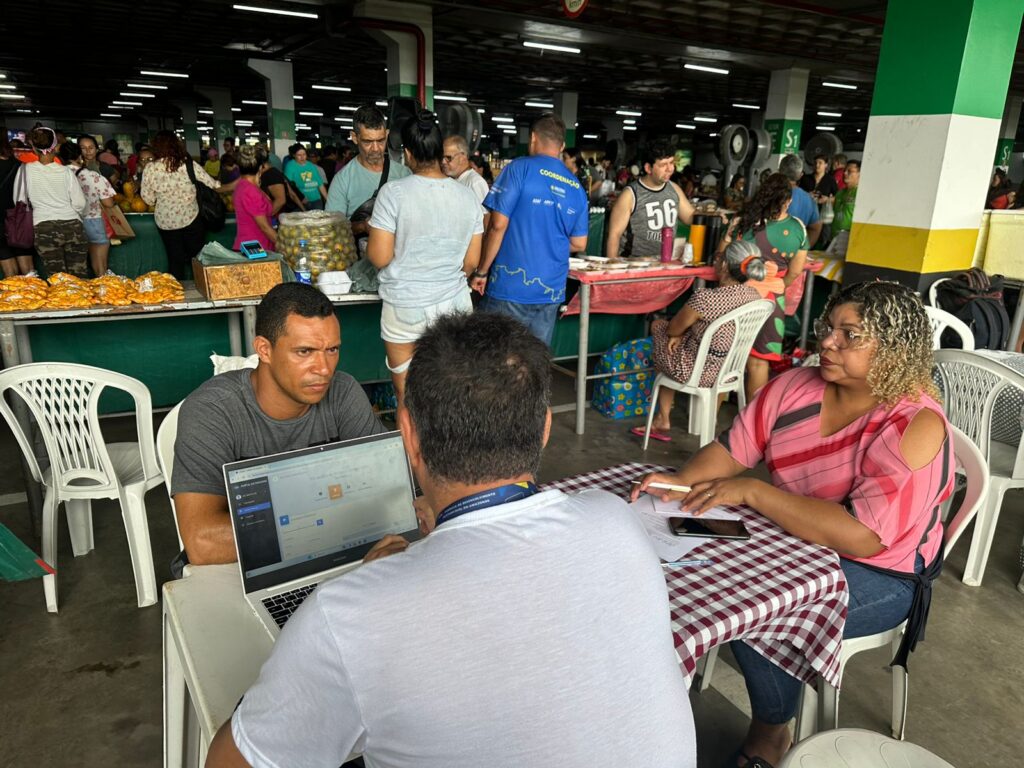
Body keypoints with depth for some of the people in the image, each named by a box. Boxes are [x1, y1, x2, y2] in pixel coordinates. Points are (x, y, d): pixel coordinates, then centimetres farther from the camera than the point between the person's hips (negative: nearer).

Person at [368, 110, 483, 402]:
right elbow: (471, 262, 4)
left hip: (405, 307, -3)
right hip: (454, 304, 3)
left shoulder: (394, 192, -14)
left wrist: (370, 242, 9)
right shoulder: (468, 195, -1)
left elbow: (380, 257, -13)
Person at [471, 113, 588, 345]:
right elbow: (579, 244, 14)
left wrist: (481, 272, -2)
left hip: (511, 287, -5)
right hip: (550, 291, 5)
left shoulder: (520, 168, -4)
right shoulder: (576, 187, 10)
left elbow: (498, 225, -10)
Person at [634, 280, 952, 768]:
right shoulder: (795, 387, -7)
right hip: (790, 541, 6)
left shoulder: (917, 427, -23)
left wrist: (751, 491, -30)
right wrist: (680, 481, -23)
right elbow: (730, 451, -3)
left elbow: (862, 537, -31)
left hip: (878, 575, -5)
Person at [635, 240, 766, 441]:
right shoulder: (754, 295, -6)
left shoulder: (705, 299, -30)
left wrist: (679, 333, 10)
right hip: (730, 370, 6)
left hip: (698, 371, -6)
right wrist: (684, 333, -2)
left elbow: (673, 330, -12)